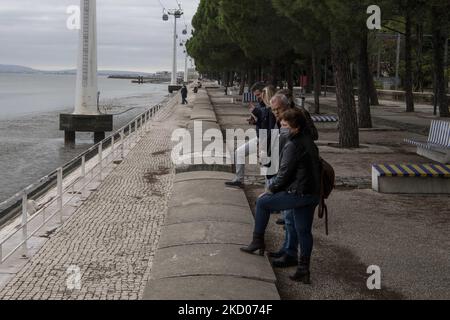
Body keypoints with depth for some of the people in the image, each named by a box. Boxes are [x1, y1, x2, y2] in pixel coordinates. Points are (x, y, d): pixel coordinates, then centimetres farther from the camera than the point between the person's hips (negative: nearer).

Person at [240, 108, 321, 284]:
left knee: (263, 202, 8)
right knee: (304, 231, 13)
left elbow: (284, 174, -17)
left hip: (298, 193, -9)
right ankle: (303, 271, 16)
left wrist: (270, 190, -2)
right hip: (313, 194, 9)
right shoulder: (308, 141, 13)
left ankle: (258, 240, 16)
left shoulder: (293, 146, -16)